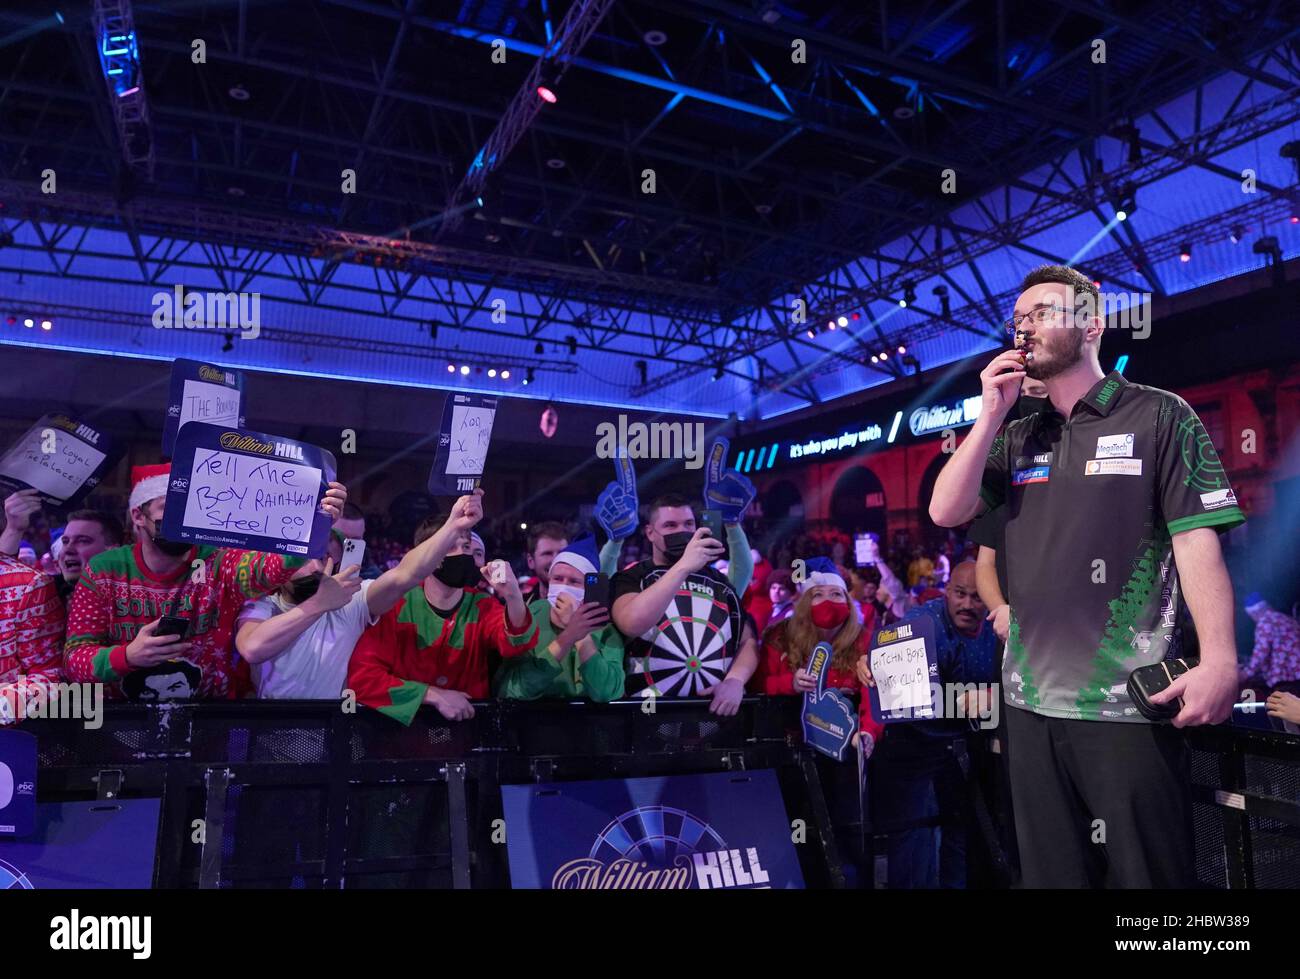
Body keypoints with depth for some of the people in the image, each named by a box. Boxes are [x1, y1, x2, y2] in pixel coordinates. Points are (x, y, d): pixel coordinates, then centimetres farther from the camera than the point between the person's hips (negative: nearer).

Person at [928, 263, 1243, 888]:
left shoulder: (1159, 416, -1)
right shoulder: (1017, 437, 13)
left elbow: (1198, 541, -9)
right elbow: (946, 512, 1)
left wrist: (1219, 658, -20)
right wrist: (991, 414, -3)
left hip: (1128, 701, -5)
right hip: (1030, 697, 5)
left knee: (1148, 870, 5)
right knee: (1051, 869, 17)